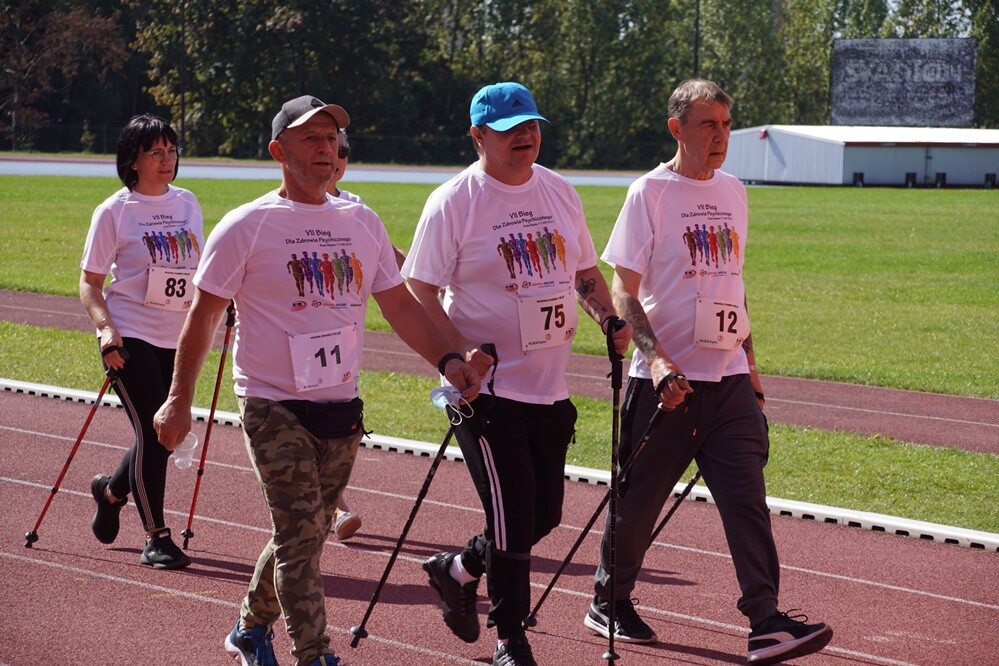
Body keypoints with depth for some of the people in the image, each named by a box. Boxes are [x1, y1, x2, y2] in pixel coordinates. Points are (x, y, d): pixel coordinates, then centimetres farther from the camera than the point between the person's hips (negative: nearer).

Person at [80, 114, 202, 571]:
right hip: (131, 336, -5)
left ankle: (112, 489, 38)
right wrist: (106, 328, -17)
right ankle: (156, 538, 0)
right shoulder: (114, 211, -5)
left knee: (167, 435, 8)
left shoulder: (187, 204, 10)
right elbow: (89, 282, -3)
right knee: (152, 432, -10)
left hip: (177, 338, 5)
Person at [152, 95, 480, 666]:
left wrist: (447, 359, -3)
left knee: (305, 533, 14)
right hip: (275, 407, -5)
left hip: (342, 407, 5)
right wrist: (180, 400, -4)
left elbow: (399, 304, 12)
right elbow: (204, 315, -2)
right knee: (301, 533, -13)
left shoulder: (362, 223, 9)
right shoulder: (246, 227, -5)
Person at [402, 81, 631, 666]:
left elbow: (587, 271, 20)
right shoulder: (453, 203, -8)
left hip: (551, 388, 6)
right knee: (513, 517, -6)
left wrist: (609, 317, 2)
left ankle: (458, 570, 36)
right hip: (487, 389, -6)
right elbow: (418, 293, -10)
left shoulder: (560, 192, 10)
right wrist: (459, 354, -23)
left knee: (544, 515, 10)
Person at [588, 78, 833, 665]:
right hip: (665, 378, -4)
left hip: (728, 379, 4)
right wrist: (654, 357, -22)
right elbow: (624, 291, -8)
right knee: (639, 498, 6)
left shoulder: (733, 193, 13)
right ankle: (609, 603, 26)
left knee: (747, 496, -7)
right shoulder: (650, 193, -5)